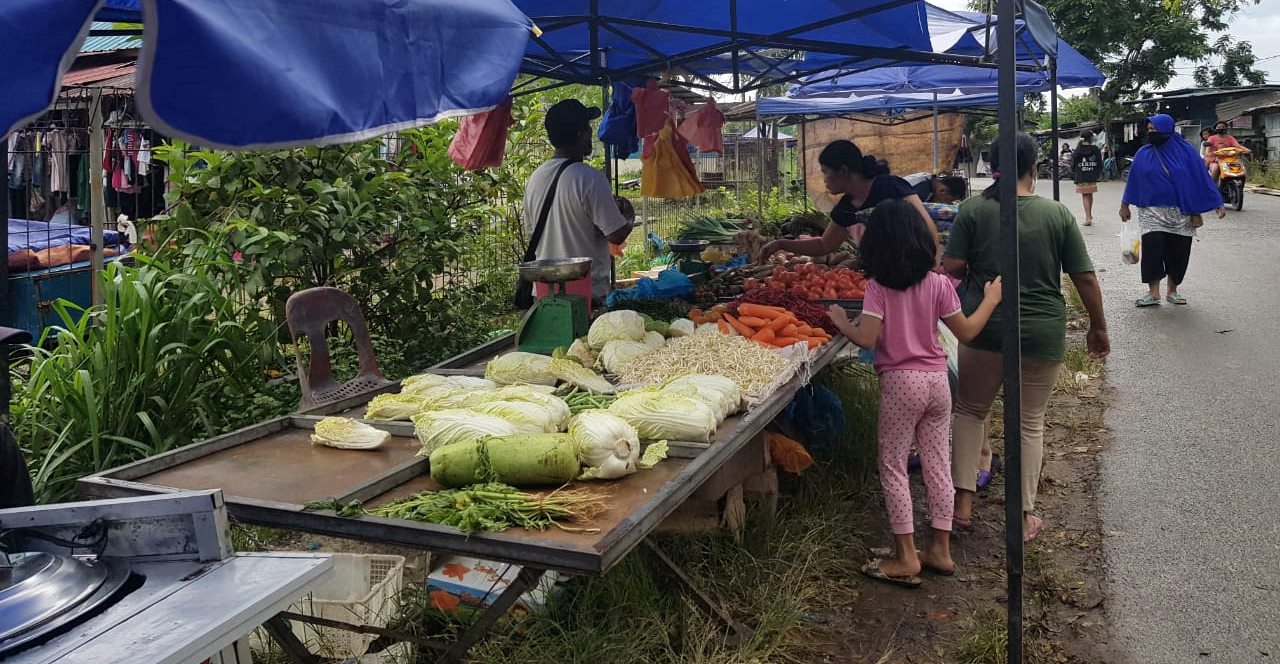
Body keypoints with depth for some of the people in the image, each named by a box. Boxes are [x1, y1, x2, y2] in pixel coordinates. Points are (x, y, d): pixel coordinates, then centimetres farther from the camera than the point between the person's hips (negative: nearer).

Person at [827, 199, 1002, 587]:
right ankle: (940, 550, 22)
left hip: (900, 383, -4)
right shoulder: (938, 283, -1)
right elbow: (966, 332, 3)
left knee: (893, 467, 5)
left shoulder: (878, 286, -11)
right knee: (938, 465, 13)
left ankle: (906, 558, 7)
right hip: (937, 380, 4)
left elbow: (866, 339, -18)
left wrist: (841, 322, 0)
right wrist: (990, 300, 18)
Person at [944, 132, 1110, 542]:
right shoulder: (1058, 214, -3)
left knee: (970, 410, 18)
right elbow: (1085, 279, -1)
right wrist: (1098, 328, 11)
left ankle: (963, 499, 14)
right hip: (1043, 333, 1)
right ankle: (1025, 516, 20)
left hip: (985, 328, 0)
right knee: (1031, 423, 14)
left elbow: (951, 269, -9)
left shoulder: (973, 210, -6)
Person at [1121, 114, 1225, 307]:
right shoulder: (1143, 154, 2)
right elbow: (1133, 181, 11)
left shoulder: (1186, 151, -2)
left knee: (1179, 252, 4)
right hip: (1152, 212, 0)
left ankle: (1172, 291, 19)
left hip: (1181, 213, 0)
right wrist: (1125, 206, 14)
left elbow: (1202, 177, -2)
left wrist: (1217, 203, -3)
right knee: (1152, 249, -13)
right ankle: (1153, 293, -6)